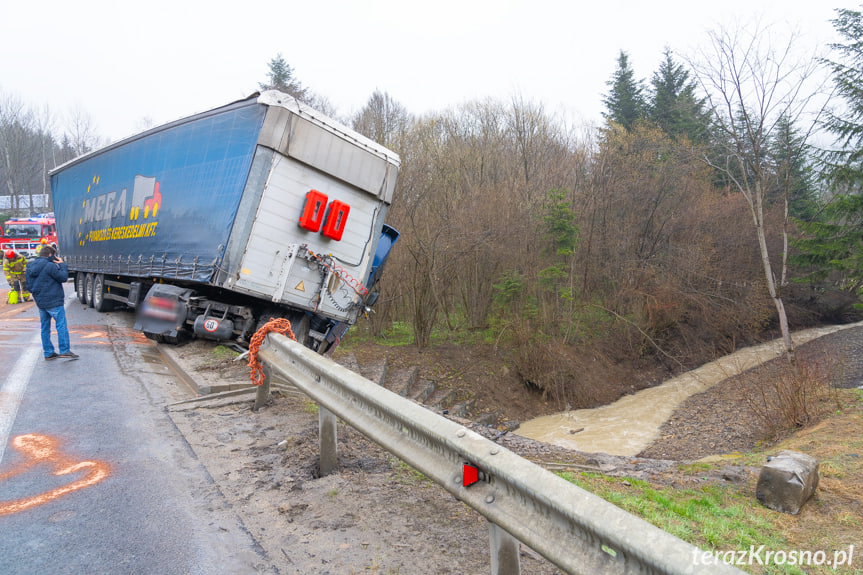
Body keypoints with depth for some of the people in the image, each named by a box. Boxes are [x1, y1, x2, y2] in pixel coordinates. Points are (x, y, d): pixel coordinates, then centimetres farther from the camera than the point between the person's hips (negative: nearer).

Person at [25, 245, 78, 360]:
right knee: (61, 326, -3)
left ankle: (48, 353, 18)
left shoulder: (30, 267, 10)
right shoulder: (50, 266, -17)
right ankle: (64, 351, -4)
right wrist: (62, 264, -2)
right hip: (53, 302, -8)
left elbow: (29, 283, 17)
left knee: (45, 327, 13)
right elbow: (63, 278, -12)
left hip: (40, 302, 8)